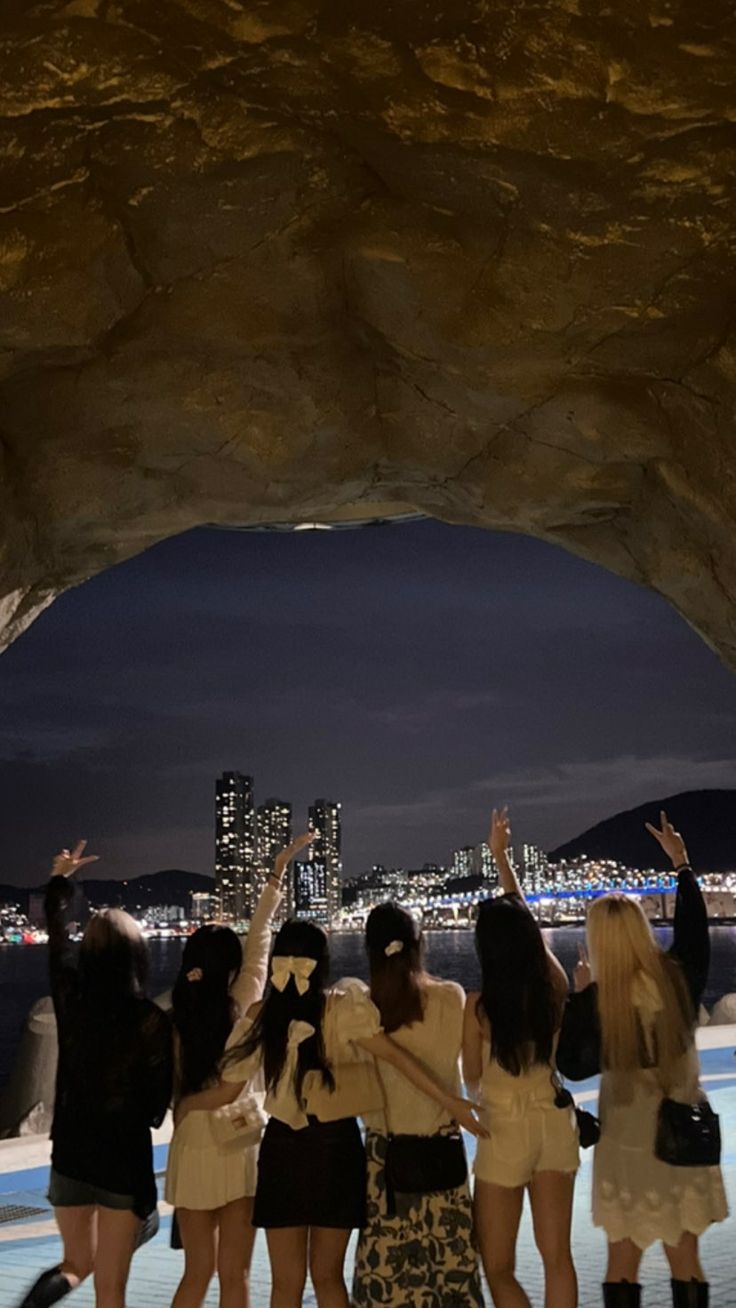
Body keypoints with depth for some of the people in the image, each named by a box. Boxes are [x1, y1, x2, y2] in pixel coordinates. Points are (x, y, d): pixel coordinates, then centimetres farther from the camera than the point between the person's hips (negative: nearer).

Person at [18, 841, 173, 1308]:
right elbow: (158, 1097, -8)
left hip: (71, 1152, 3)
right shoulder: (153, 1020, -14)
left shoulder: (72, 998, -5)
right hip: (126, 1156, -3)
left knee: (79, 1260, 22)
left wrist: (61, 879, 27)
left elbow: (59, 939, 12)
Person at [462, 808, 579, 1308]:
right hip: (554, 1123, 5)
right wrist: (501, 855, 19)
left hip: (506, 1131, -4)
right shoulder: (555, 985, -7)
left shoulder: (479, 1005, -18)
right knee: (557, 1256, 13)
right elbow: (526, 921, 9)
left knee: (498, 1267, 9)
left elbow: (472, 1081, -2)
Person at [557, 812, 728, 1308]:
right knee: (685, 1257, 16)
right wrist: (681, 863, 18)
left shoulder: (595, 1001, -18)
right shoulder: (679, 978, -12)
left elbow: (574, 1067, -6)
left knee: (623, 1261, 13)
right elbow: (695, 928, 8)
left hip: (628, 1141, -2)